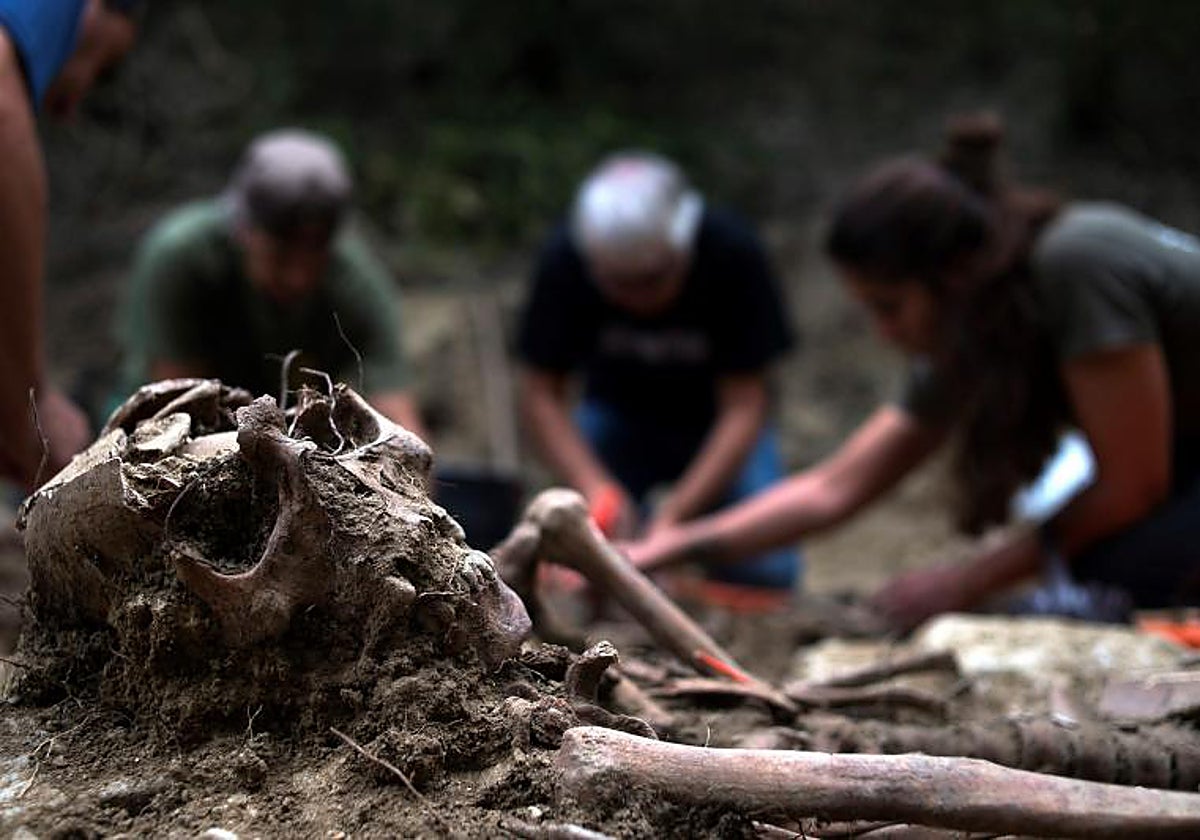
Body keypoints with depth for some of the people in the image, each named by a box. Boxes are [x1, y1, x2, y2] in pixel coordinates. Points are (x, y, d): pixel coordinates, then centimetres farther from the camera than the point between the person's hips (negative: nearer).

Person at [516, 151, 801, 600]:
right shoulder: (564, 260, -26)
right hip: (615, 411, 1)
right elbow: (542, 394, -19)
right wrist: (597, 490, -34)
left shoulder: (734, 254, -29)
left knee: (767, 572, -20)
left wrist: (675, 511, -36)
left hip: (717, 421, -1)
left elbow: (745, 404, -26)